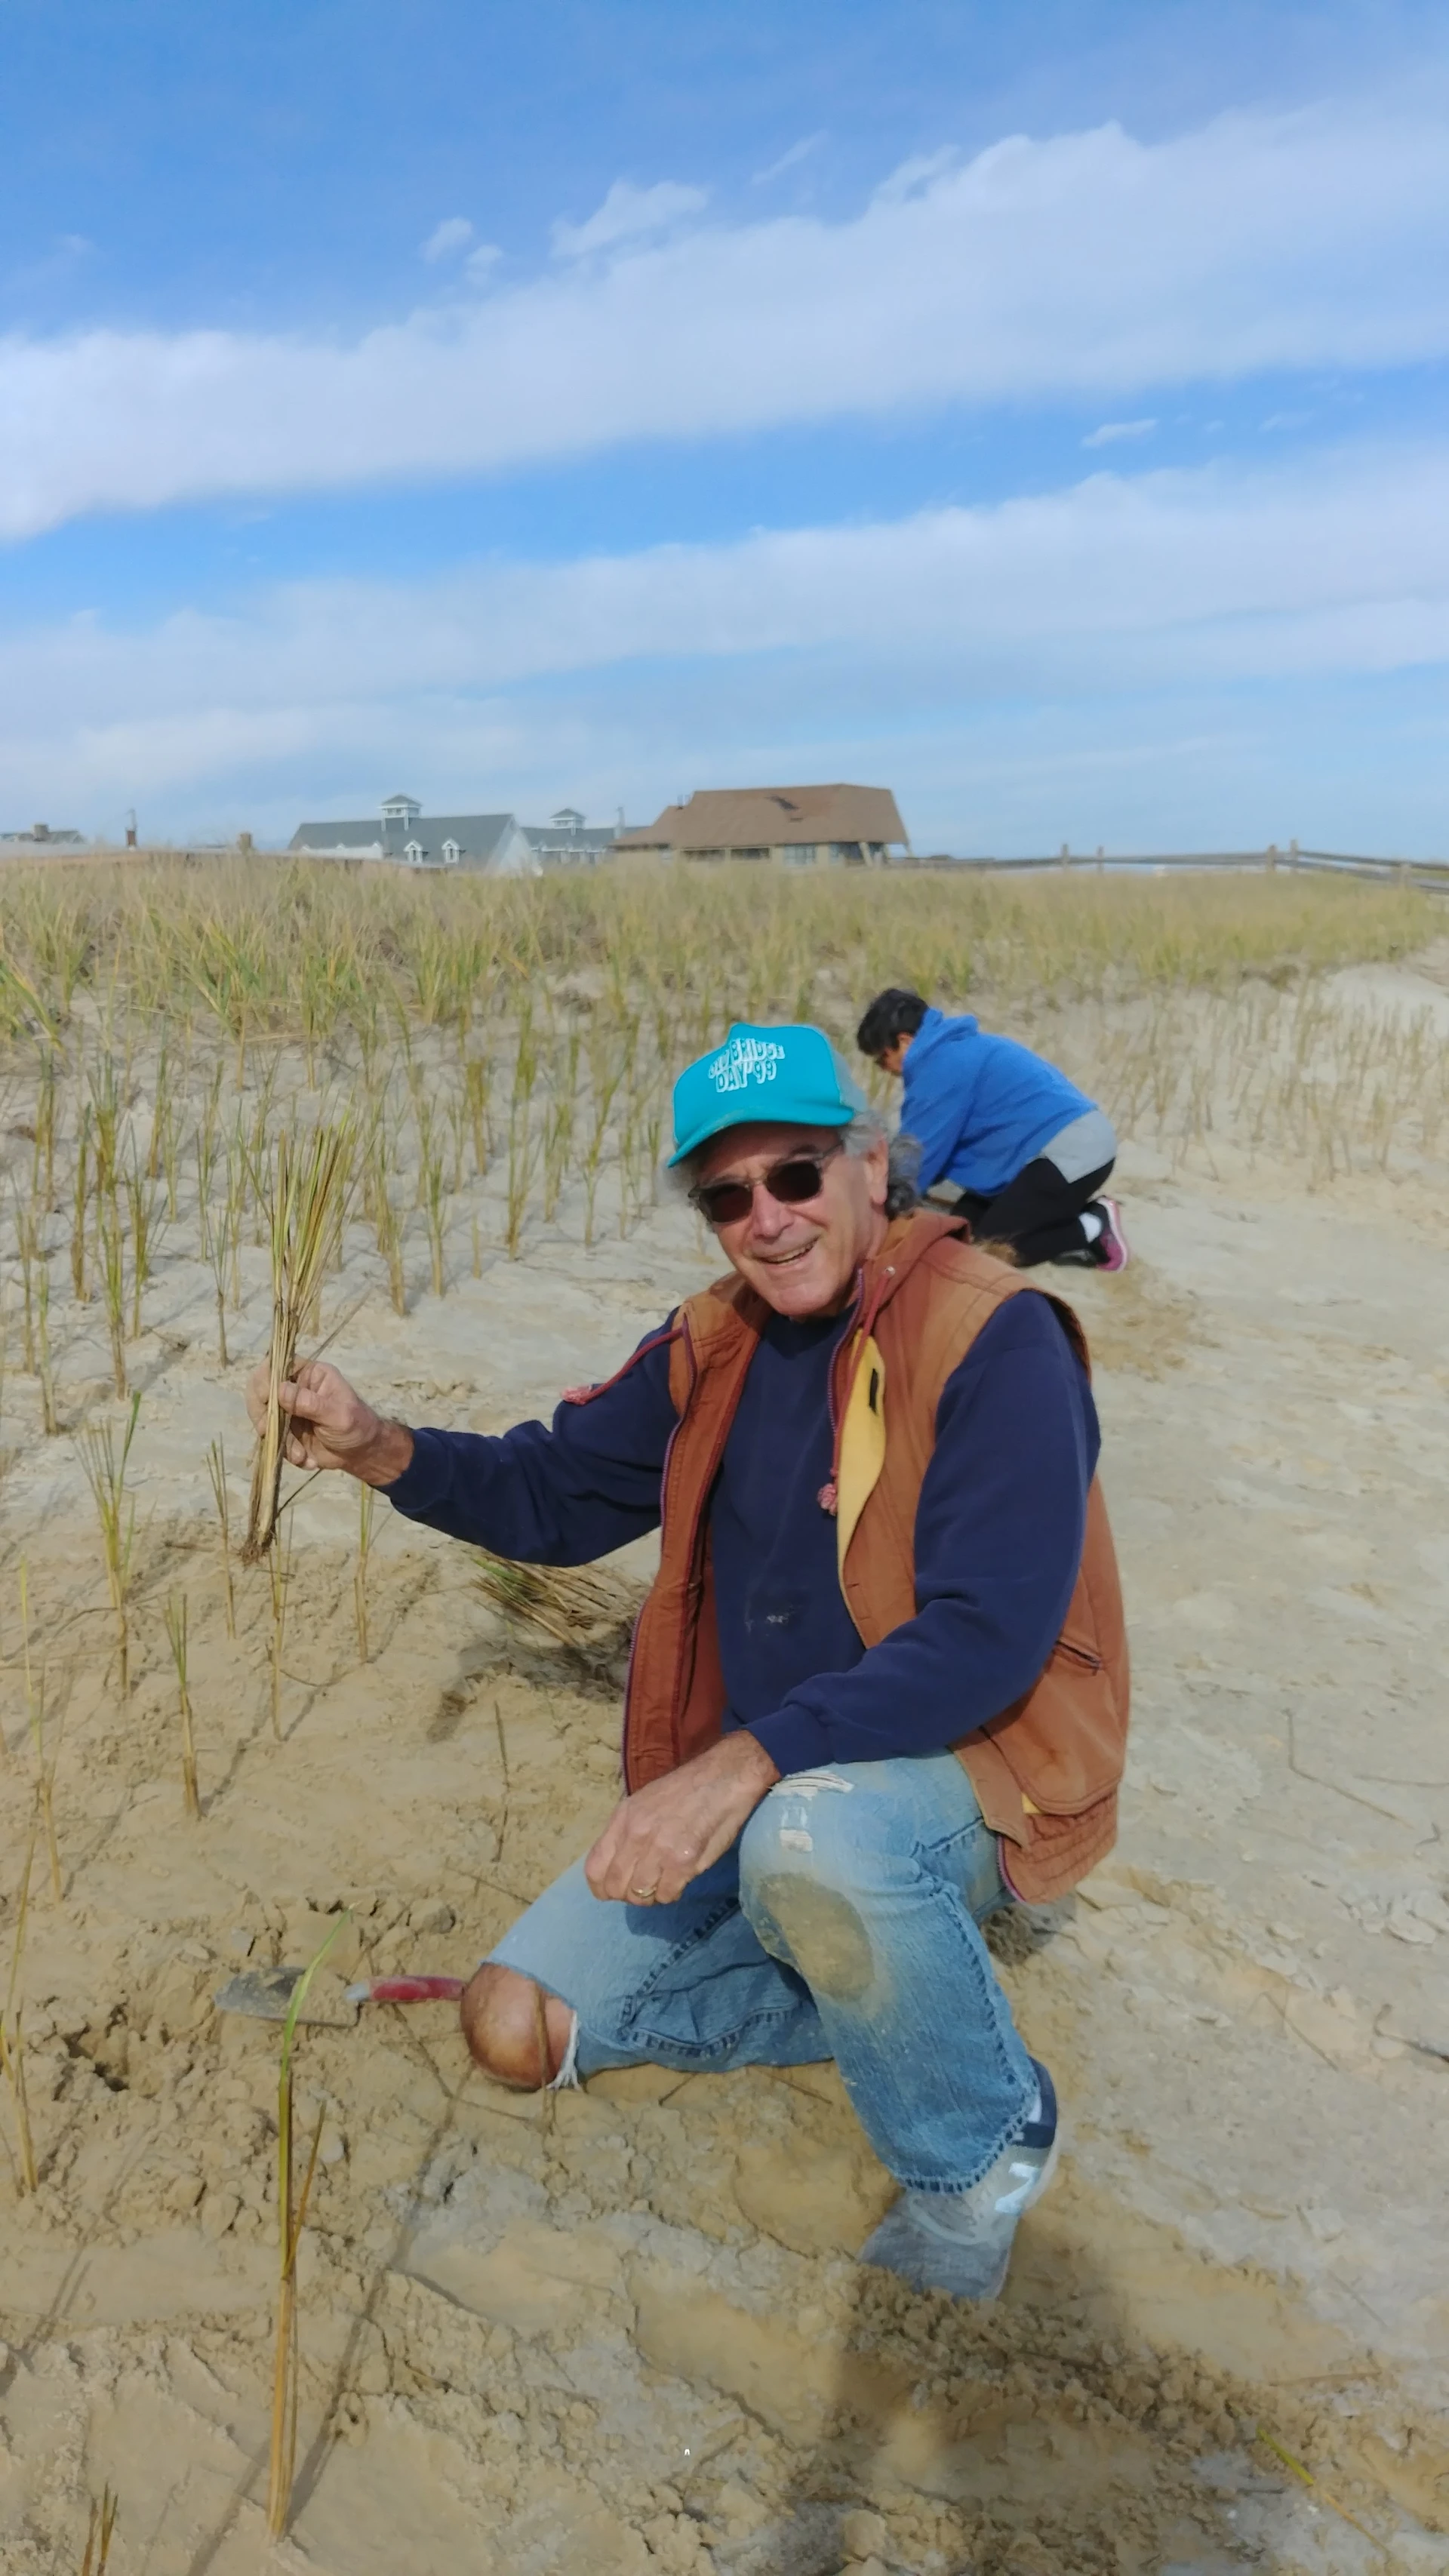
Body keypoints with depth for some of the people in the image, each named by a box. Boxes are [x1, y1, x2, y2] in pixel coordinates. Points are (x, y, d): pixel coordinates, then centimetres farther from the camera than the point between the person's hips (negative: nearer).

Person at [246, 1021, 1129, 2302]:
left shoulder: (992, 1338, -21)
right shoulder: (713, 1347, 1)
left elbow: (989, 1636, -28)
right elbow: (552, 1496, 6)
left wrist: (748, 1763, -36)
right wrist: (380, 1449, -13)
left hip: (960, 1773, -6)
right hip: (743, 1789, 7)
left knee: (812, 1833, -40)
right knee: (519, 2025, 3)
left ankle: (981, 2149, -9)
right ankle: (903, 1994, 8)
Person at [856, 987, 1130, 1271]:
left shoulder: (942, 1066, -15)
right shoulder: (956, 1049, 16)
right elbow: (939, 1145, 22)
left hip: (1069, 1152, -10)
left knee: (986, 1245, -5)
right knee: (967, 1222, 11)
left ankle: (1094, 1229, -4)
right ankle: (1086, 1214, 7)